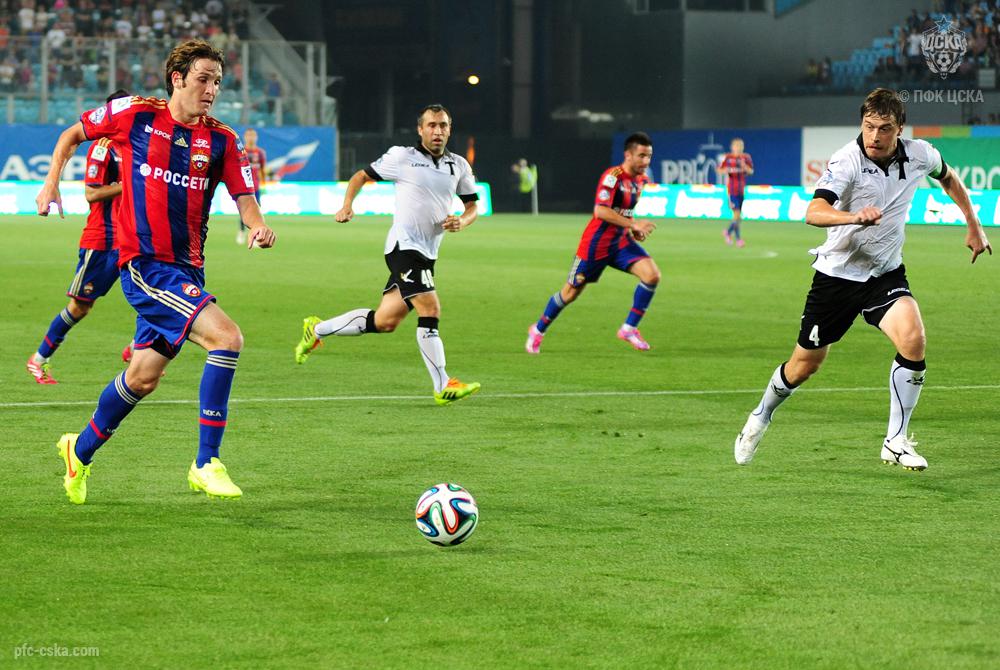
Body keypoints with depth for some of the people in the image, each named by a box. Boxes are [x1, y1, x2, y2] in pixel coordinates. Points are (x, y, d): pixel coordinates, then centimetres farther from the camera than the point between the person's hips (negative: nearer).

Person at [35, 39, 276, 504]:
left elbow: (244, 197, -1)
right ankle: (206, 464, -18)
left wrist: (258, 225, -22)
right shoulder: (135, 114, -4)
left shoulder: (221, 139, 4)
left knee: (144, 377, 12)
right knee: (226, 336, -22)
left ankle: (81, 449, 39)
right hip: (144, 263, -5)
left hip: (187, 269, 5)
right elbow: (74, 133, 12)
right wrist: (51, 182, 4)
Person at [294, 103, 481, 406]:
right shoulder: (402, 157, -2)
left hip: (427, 254, 7)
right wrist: (347, 205, -6)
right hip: (404, 245, -6)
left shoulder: (459, 166, 11)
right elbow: (362, 176, 9)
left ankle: (317, 330, 26)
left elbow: (472, 206, 18)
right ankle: (443, 386, -15)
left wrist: (462, 222, -4)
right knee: (430, 309, -18)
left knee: (385, 321, 8)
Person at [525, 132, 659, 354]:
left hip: (622, 241, 6)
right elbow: (601, 211, -30)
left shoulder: (643, 181, 4)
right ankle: (538, 330, 28)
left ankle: (629, 329, -5)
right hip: (596, 242, -6)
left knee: (652, 275, -16)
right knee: (571, 292, 5)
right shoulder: (612, 176, -20)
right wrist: (633, 224, -34)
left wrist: (636, 230, 3)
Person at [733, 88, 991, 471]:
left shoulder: (919, 155, -8)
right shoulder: (847, 161, -23)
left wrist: (973, 225, 17)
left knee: (913, 339, -25)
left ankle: (896, 441, -12)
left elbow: (949, 178, 17)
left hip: (886, 274, 3)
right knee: (804, 365, 9)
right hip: (838, 272, -3)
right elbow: (813, 213, -38)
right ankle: (760, 418, 40)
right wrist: (855, 217, -56)